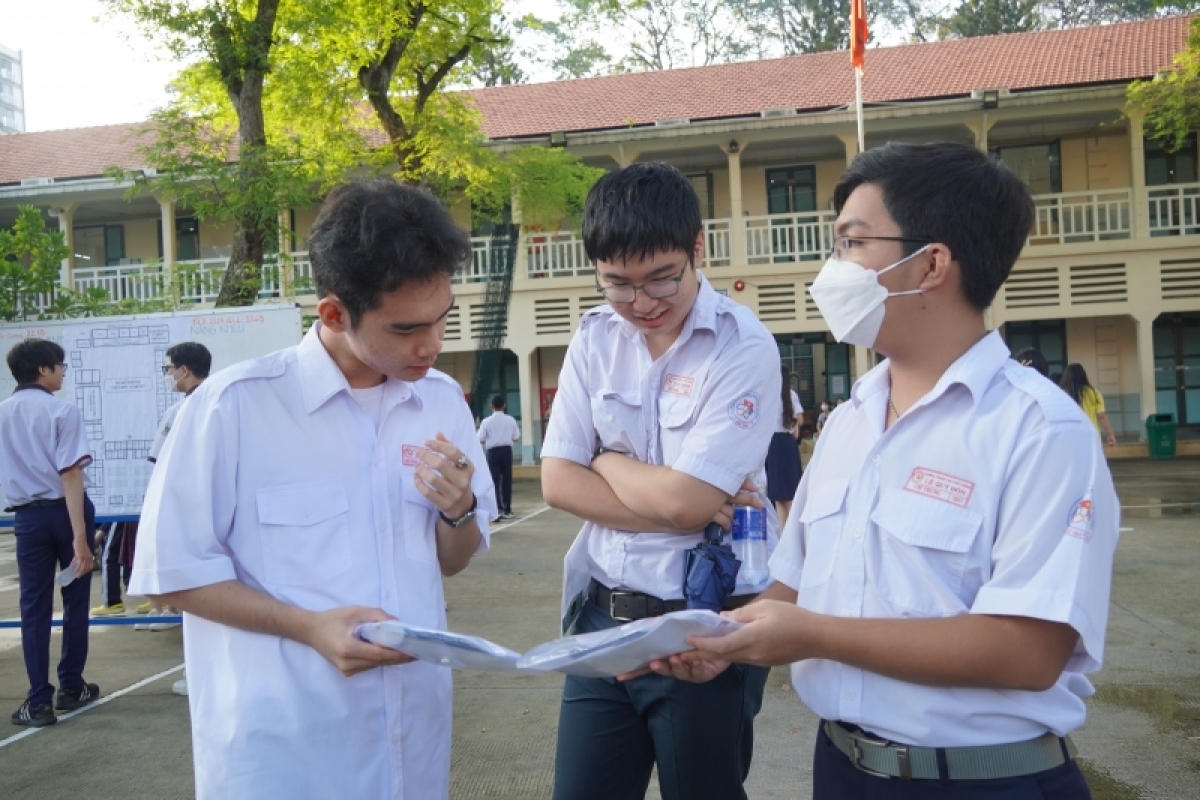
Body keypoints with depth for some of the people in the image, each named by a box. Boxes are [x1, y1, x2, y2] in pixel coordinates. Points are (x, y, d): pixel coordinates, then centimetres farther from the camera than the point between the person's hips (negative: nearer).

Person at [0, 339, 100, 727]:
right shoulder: (62, 411, -12)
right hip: (66, 511, -4)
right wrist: (80, 536, -22)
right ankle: (71, 687, 23)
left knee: (34, 607, 7)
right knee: (75, 600, 12)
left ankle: (39, 701, 7)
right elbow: (71, 474, -20)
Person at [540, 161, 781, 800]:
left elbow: (683, 500, -21)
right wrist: (669, 508, -14)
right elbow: (557, 482, -2)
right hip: (603, 616, 5)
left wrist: (605, 459, -4)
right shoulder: (595, 338, 2)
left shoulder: (743, 348, -14)